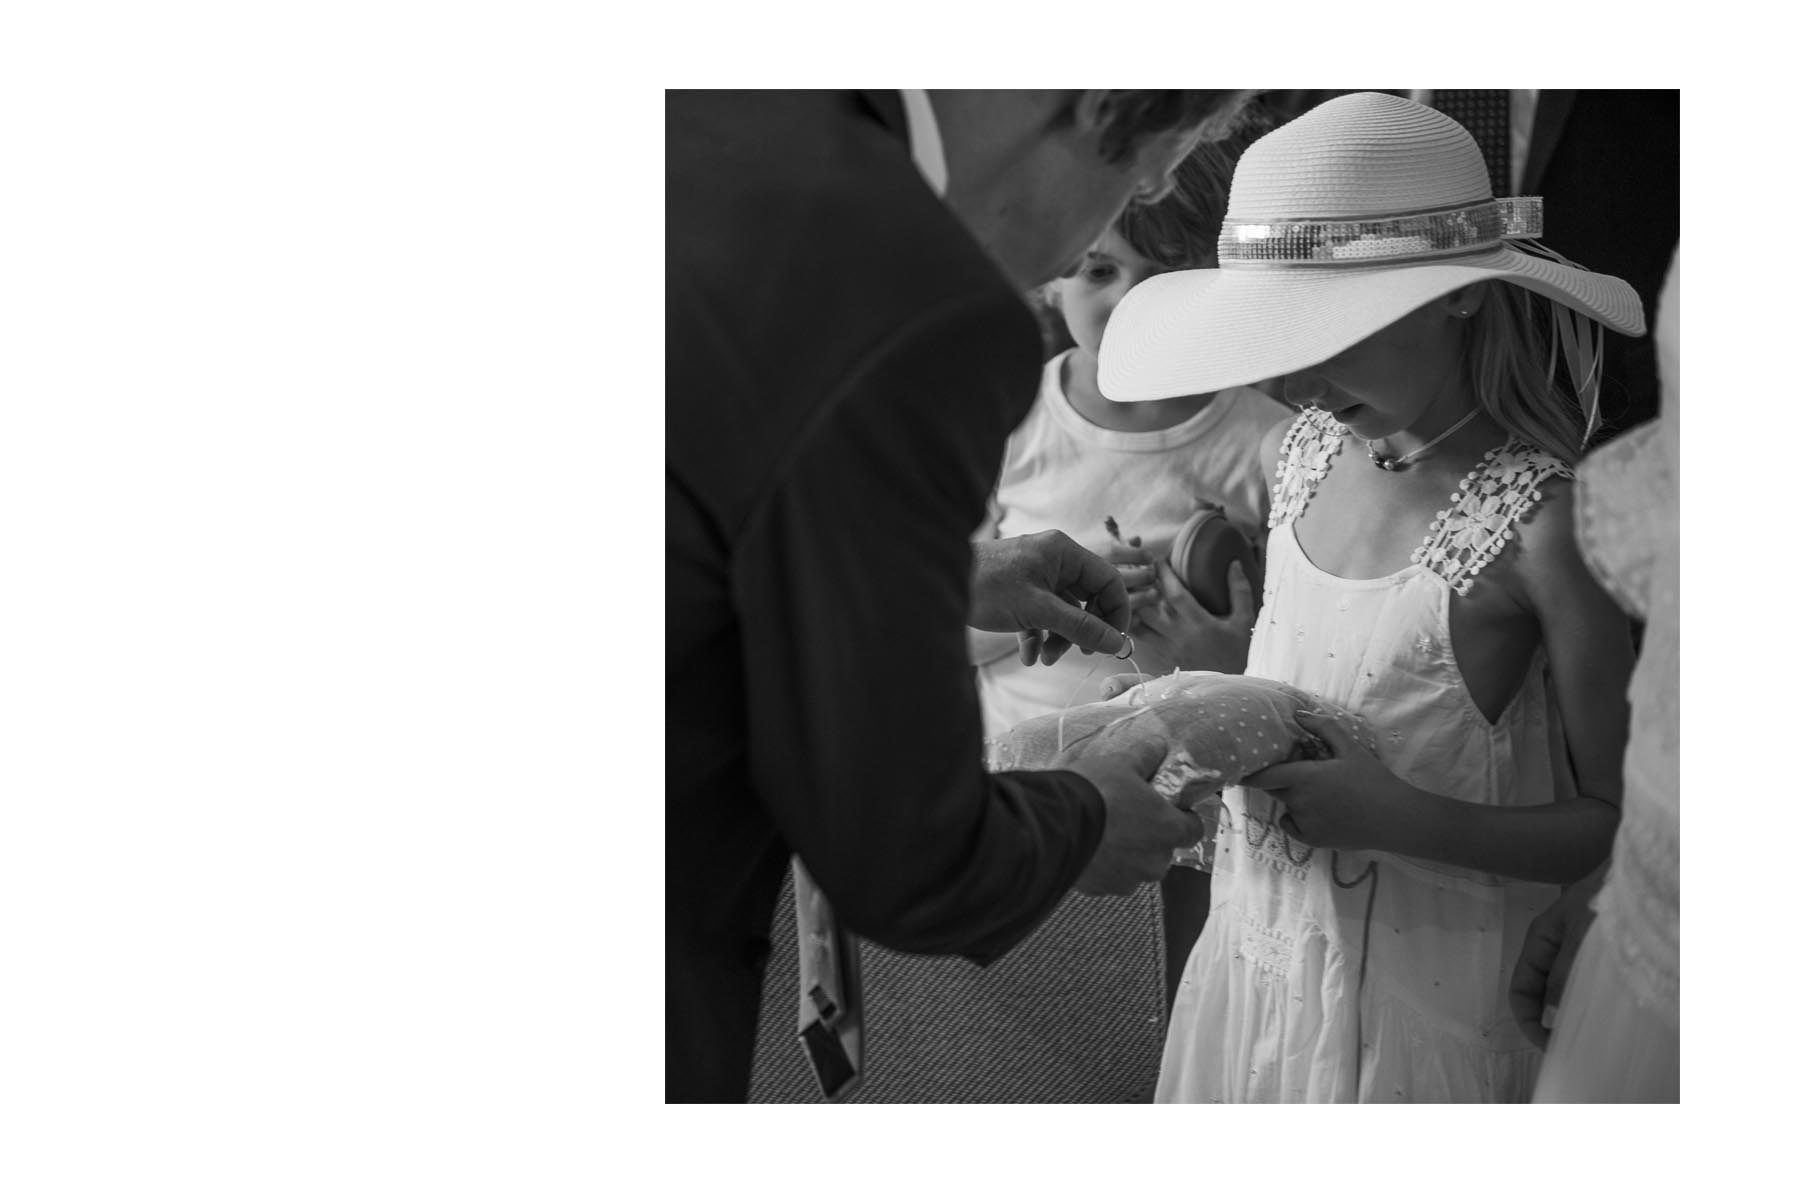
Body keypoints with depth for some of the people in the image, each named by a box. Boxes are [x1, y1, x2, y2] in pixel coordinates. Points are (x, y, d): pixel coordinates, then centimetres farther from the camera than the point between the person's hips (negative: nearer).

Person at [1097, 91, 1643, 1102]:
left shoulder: (1545, 520, -21)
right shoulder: (1304, 454, -1)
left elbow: (1620, 822, -16)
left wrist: (1401, 819, -25)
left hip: (1426, 998, -6)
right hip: (1260, 948, 6)